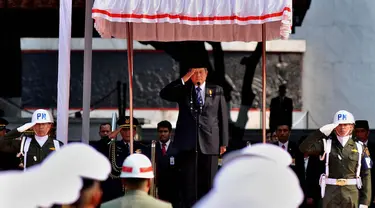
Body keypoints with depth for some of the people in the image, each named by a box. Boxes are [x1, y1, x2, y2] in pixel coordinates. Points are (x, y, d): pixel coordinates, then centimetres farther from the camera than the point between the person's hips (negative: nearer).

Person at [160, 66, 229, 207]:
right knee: (189, 183, 0)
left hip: (209, 143, 0)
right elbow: (164, 94, -5)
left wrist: (223, 143, 2)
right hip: (188, 144, 0)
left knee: (208, 183, 1)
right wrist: (184, 79, -10)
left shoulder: (216, 91, 10)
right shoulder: (183, 90, 11)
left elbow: (223, 117, 8)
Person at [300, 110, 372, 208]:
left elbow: (366, 175, 3)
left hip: (352, 195, 1)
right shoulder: (327, 144, 4)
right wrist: (322, 131, -15)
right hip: (331, 193, -1)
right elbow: (304, 148, -10)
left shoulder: (358, 147, 5)